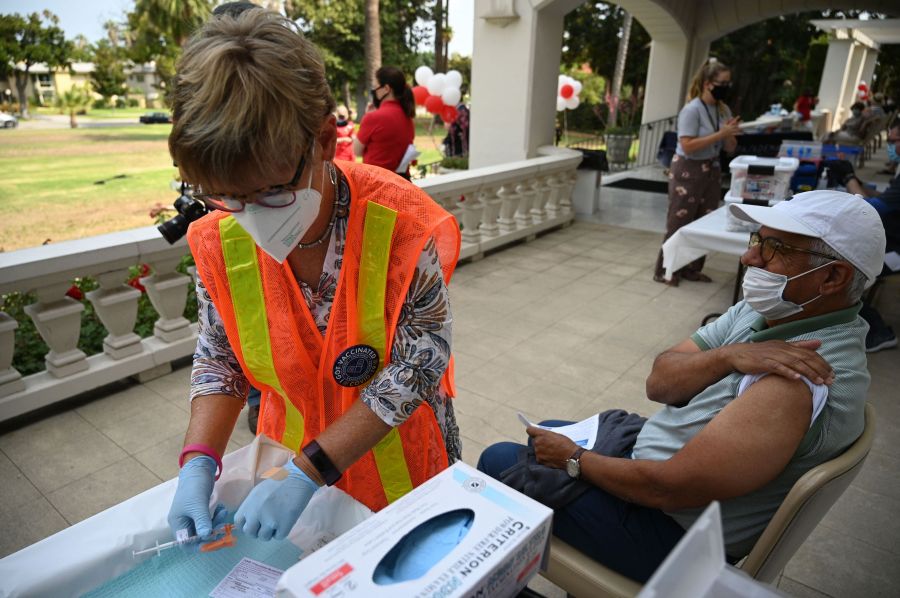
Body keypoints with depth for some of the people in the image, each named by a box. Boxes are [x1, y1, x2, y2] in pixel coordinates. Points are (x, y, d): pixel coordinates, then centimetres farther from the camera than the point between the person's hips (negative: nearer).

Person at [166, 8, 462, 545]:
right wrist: (199, 462, -19)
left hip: (400, 459, -2)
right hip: (293, 457, 3)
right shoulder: (219, 240, -16)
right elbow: (220, 360, -4)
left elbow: (417, 367, -24)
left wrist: (309, 470, -28)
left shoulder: (403, 224, -29)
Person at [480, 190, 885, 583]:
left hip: (668, 528, -8)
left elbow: (668, 488, -30)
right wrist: (728, 356, -27)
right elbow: (658, 383, -8)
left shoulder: (804, 383, -31)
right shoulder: (763, 311, -5)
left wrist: (573, 459, -16)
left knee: (499, 462, 1)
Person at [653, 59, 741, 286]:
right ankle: (664, 270, 7)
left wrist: (730, 135, -12)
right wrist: (720, 134, -23)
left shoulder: (723, 110, 7)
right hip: (688, 171, -7)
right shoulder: (692, 110, -15)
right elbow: (688, 146, -23)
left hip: (712, 170, 8)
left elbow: (730, 148, 10)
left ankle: (691, 268, 21)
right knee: (679, 223, -3)